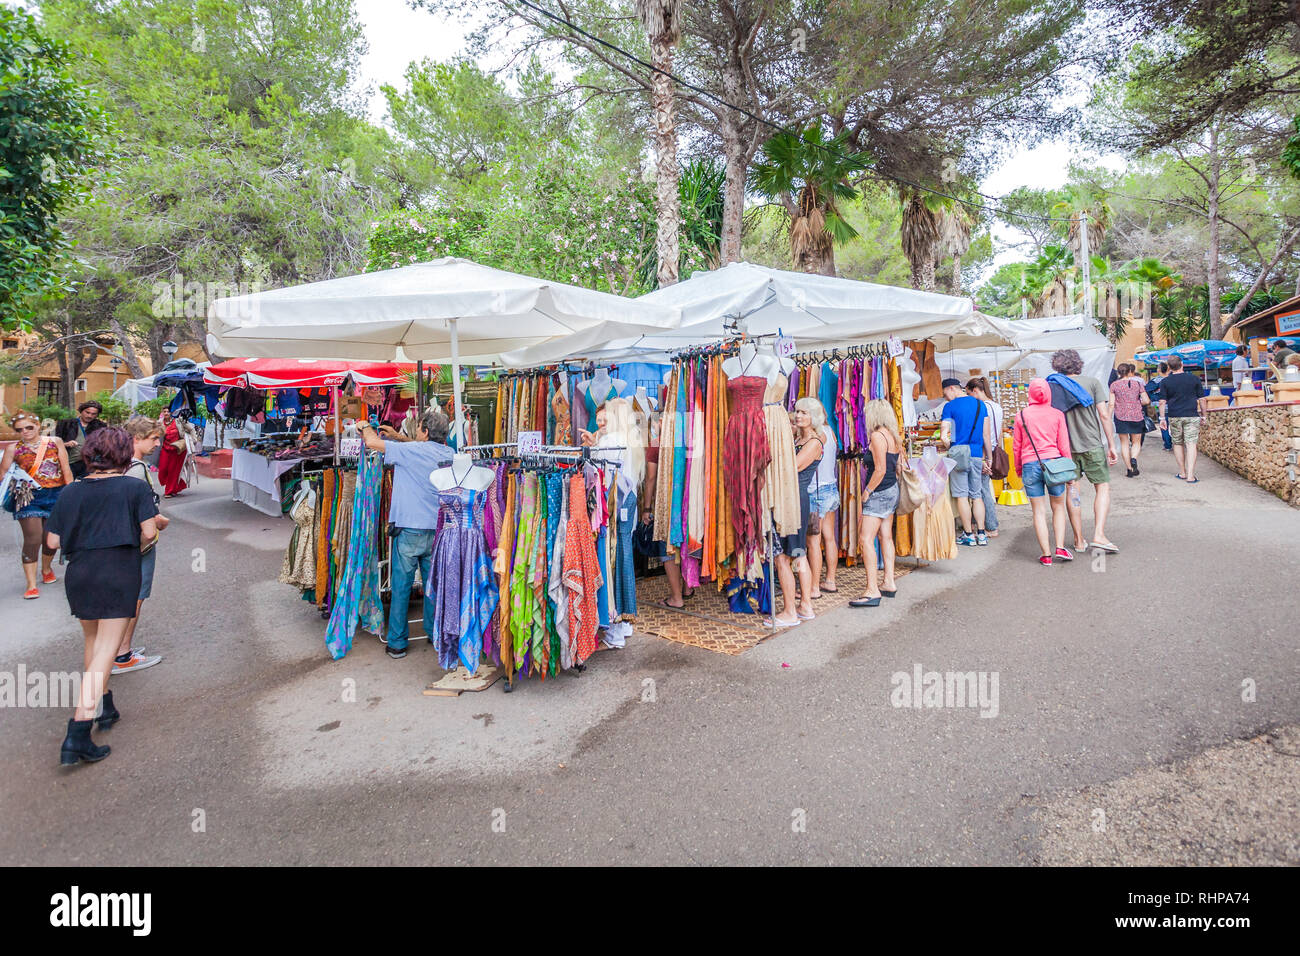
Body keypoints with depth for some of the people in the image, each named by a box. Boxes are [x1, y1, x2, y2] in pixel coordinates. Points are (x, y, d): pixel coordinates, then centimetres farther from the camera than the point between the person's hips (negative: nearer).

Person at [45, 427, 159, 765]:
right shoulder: (135, 487, -6)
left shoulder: (70, 491, 5)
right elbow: (149, 531, -11)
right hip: (120, 574, -4)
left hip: (79, 573, 5)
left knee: (92, 642, 23)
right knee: (105, 652, -3)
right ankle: (78, 732, -10)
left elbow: (53, 541, 3)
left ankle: (105, 707, 35)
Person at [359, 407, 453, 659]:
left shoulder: (410, 451, -13)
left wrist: (366, 427, 13)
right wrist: (398, 437, 28)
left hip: (409, 529, -4)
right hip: (436, 530, 5)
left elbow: (372, 442, -8)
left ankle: (397, 643, 16)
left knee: (401, 586, 7)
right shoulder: (448, 454, 3)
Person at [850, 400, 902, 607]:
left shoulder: (877, 436, -16)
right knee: (885, 537, 15)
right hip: (892, 490, 10)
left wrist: (867, 491, -13)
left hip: (880, 493, -10)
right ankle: (889, 583, 22)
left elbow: (880, 470, -21)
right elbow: (895, 467, 16)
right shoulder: (893, 436, 11)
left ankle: (872, 591, -14)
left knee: (866, 540, -11)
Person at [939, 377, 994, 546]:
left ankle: (968, 534, 3)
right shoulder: (980, 404, 11)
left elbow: (944, 435, -11)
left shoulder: (950, 407, -5)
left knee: (962, 495, 0)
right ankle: (981, 534, 9)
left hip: (958, 454, -5)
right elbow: (987, 434, 11)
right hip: (977, 454, 5)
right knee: (977, 495, 11)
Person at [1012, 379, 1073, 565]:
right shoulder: (1057, 414, 3)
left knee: (1039, 511, 4)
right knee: (1058, 507, 16)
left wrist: (1018, 468, 18)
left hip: (1030, 465, 0)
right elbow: (1064, 445, 5)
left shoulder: (1021, 415, 3)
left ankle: (1046, 555, 5)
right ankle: (1060, 548, 8)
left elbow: (1016, 446, 6)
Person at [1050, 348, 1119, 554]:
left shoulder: (1053, 386, 1)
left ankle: (1079, 540, 13)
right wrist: (1112, 446, -2)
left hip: (1066, 447, 2)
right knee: (1103, 487, 7)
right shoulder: (1091, 382, -1)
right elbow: (1104, 415, -6)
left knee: (1072, 491, 9)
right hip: (1092, 445, -2)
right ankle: (1099, 535, -7)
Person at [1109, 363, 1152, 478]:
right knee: (1136, 442, 12)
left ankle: (1129, 468, 6)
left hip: (1120, 416, 0)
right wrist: (1138, 404, 18)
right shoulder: (1138, 383, 1)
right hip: (1136, 416, 0)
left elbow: (1111, 403, -5)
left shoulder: (1114, 385, -2)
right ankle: (1134, 459, -18)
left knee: (1124, 443, 7)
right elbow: (1147, 401, -2)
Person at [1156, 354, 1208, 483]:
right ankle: (1190, 476, -11)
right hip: (1192, 416, 0)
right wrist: (1203, 415, 15)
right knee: (1191, 444, -4)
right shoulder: (1194, 379, 2)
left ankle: (1182, 473, 18)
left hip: (1174, 417, 0)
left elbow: (1162, 402, -2)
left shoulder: (1165, 382, 0)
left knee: (1177, 443, 13)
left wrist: (1162, 418, 3)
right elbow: (1202, 399, 5)